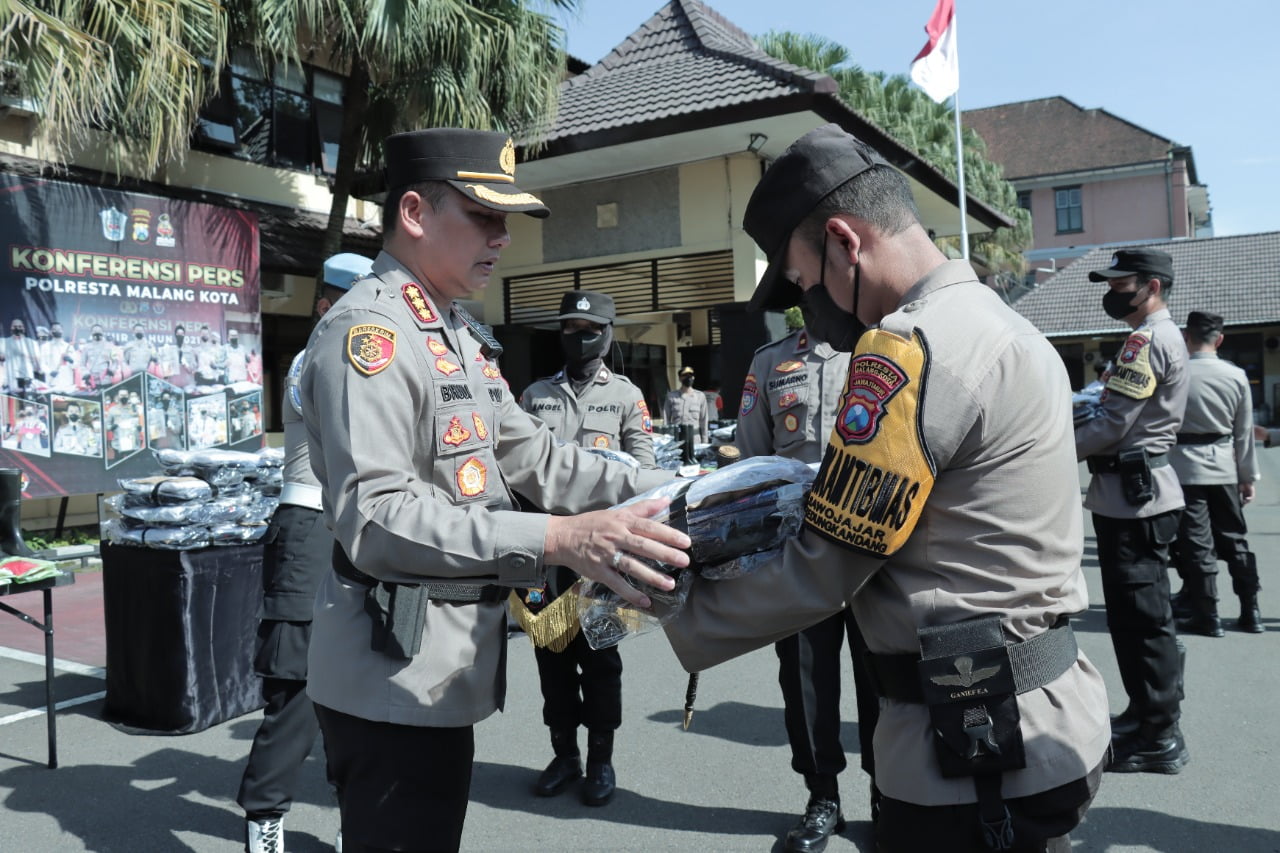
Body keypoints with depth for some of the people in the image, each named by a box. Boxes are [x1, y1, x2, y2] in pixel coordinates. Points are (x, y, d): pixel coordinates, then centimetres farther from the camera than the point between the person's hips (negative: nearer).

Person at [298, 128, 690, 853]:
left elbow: (532, 454, 12)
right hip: (394, 681, -9)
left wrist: (665, 492, 1)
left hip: (442, 673, 9)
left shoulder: (458, 334, 13)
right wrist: (556, 541, -37)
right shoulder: (369, 332, -18)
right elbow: (375, 520, -28)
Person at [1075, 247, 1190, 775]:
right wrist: (1068, 437, 9)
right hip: (1139, 491, 11)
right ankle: (1147, 715, 28)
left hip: (1133, 493, -11)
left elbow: (1113, 423, -19)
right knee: (1140, 613, 17)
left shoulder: (1147, 340, -14)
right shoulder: (1163, 336, 19)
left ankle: (1160, 738, 3)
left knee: (1140, 616, -5)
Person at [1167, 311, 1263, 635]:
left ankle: (1206, 615, 7)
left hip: (1184, 467, -3)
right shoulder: (1237, 376, -1)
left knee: (1196, 543, 2)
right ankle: (1250, 612, 20)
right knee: (1235, 539, 15)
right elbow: (1244, 433, 5)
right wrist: (1248, 476, 13)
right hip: (1223, 467, 4)